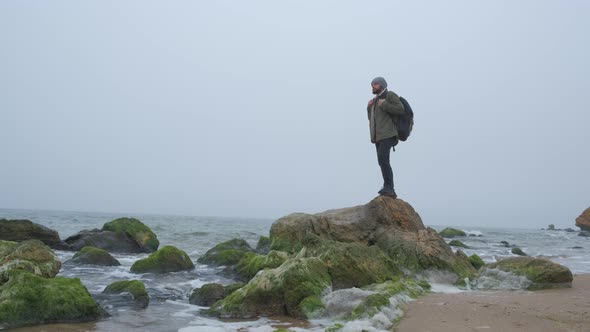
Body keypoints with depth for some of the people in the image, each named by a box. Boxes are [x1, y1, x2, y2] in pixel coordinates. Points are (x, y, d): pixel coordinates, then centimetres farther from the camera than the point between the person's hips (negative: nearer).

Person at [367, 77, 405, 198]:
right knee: (383, 161, 3)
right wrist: (369, 108, 9)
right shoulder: (376, 100, 24)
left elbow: (401, 110, -14)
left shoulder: (390, 95, 0)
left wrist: (384, 105, -15)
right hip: (378, 136, 8)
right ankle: (390, 191, 4)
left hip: (387, 134, -8)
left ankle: (388, 187, -26)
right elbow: (371, 119, 26)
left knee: (382, 158, -24)